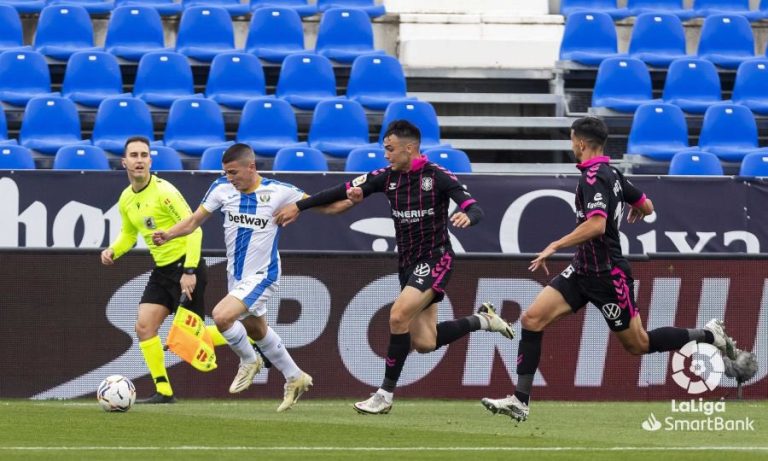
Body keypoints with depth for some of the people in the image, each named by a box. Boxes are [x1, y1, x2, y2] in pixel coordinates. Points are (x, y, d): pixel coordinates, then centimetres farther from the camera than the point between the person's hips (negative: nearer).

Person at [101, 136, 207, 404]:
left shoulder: (163, 192, -18)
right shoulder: (126, 199, 6)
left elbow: (193, 228, -20)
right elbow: (128, 234, 23)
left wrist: (190, 271, -25)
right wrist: (113, 251, 1)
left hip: (186, 265, -8)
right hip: (162, 270, 8)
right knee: (144, 327, -2)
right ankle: (163, 392, 4)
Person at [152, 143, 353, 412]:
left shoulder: (279, 192, -16)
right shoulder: (222, 188, -6)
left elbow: (324, 206, -8)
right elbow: (195, 221, 0)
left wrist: (349, 201, -27)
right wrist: (167, 235, -17)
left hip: (262, 276, -6)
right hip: (236, 276, 6)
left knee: (222, 316, -24)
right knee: (257, 331, 20)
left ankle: (249, 361, 2)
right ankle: (295, 379, 38)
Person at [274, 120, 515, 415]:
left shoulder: (437, 177, -14)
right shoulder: (388, 177, 2)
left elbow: (475, 209, -20)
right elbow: (345, 191, 7)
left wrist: (467, 216, -44)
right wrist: (300, 206, 7)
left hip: (435, 260, -7)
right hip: (407, 264, 7)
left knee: (398, 315, -23)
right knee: (424, 343, 3)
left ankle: (386, 395, -13)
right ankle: (481, 320, 27)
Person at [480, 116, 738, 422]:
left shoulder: (593, 177, -19)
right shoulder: (611, 174, 7)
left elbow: (596, 225, -33)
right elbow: (646, 207, 17)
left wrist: (555, 246, -31)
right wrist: (634, 214, 41)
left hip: (607, 275, -9)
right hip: (582, 271, 9)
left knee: (638, 345, 5)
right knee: (532, 319, -4)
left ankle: (708, 335, 22)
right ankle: (520, 401, -6)